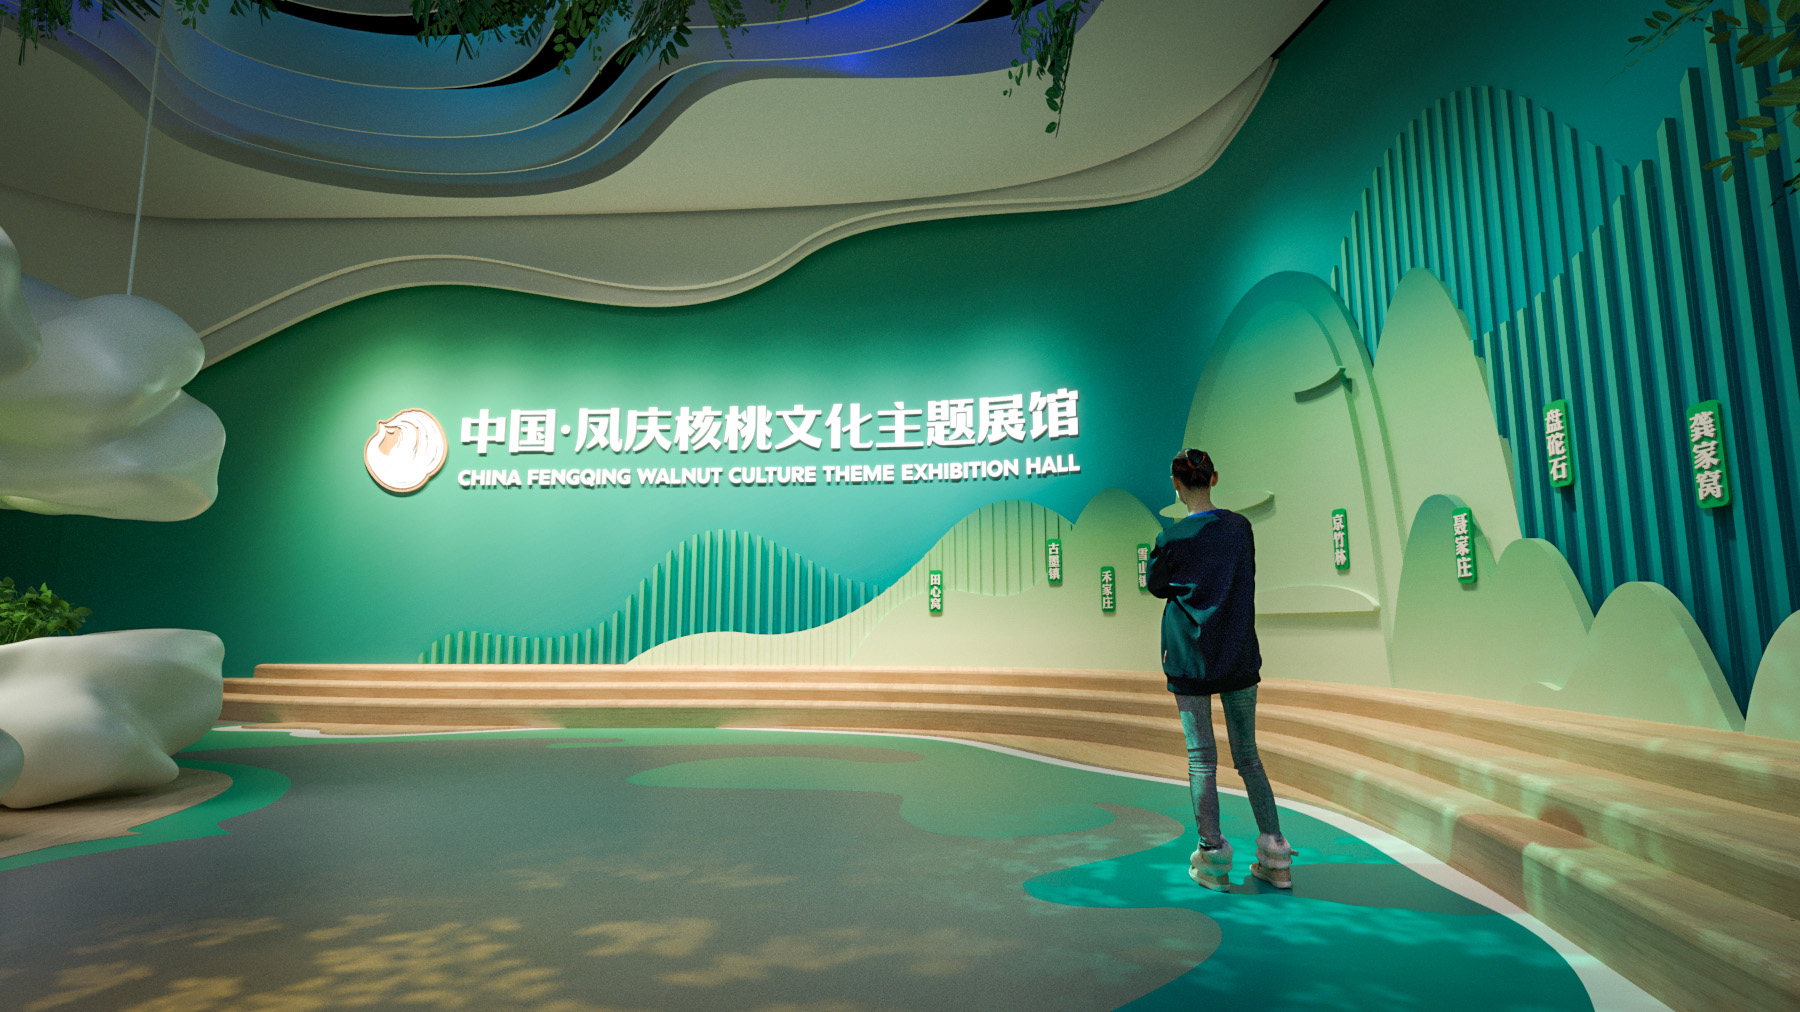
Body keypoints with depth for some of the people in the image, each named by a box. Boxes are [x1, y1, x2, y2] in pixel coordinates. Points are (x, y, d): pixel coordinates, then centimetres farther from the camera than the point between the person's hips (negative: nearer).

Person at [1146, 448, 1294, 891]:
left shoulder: (1172, 539, -12)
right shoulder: (1239, 527, 0)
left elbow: (1157, 586, 4)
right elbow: (1246, 583, 12)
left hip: (1190, 656, -3)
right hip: (1239, 655, 4)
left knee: (1201, 758, 5)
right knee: (1248, 755, 14)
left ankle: (1213, 858, 10)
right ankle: (1275, 858, 16)